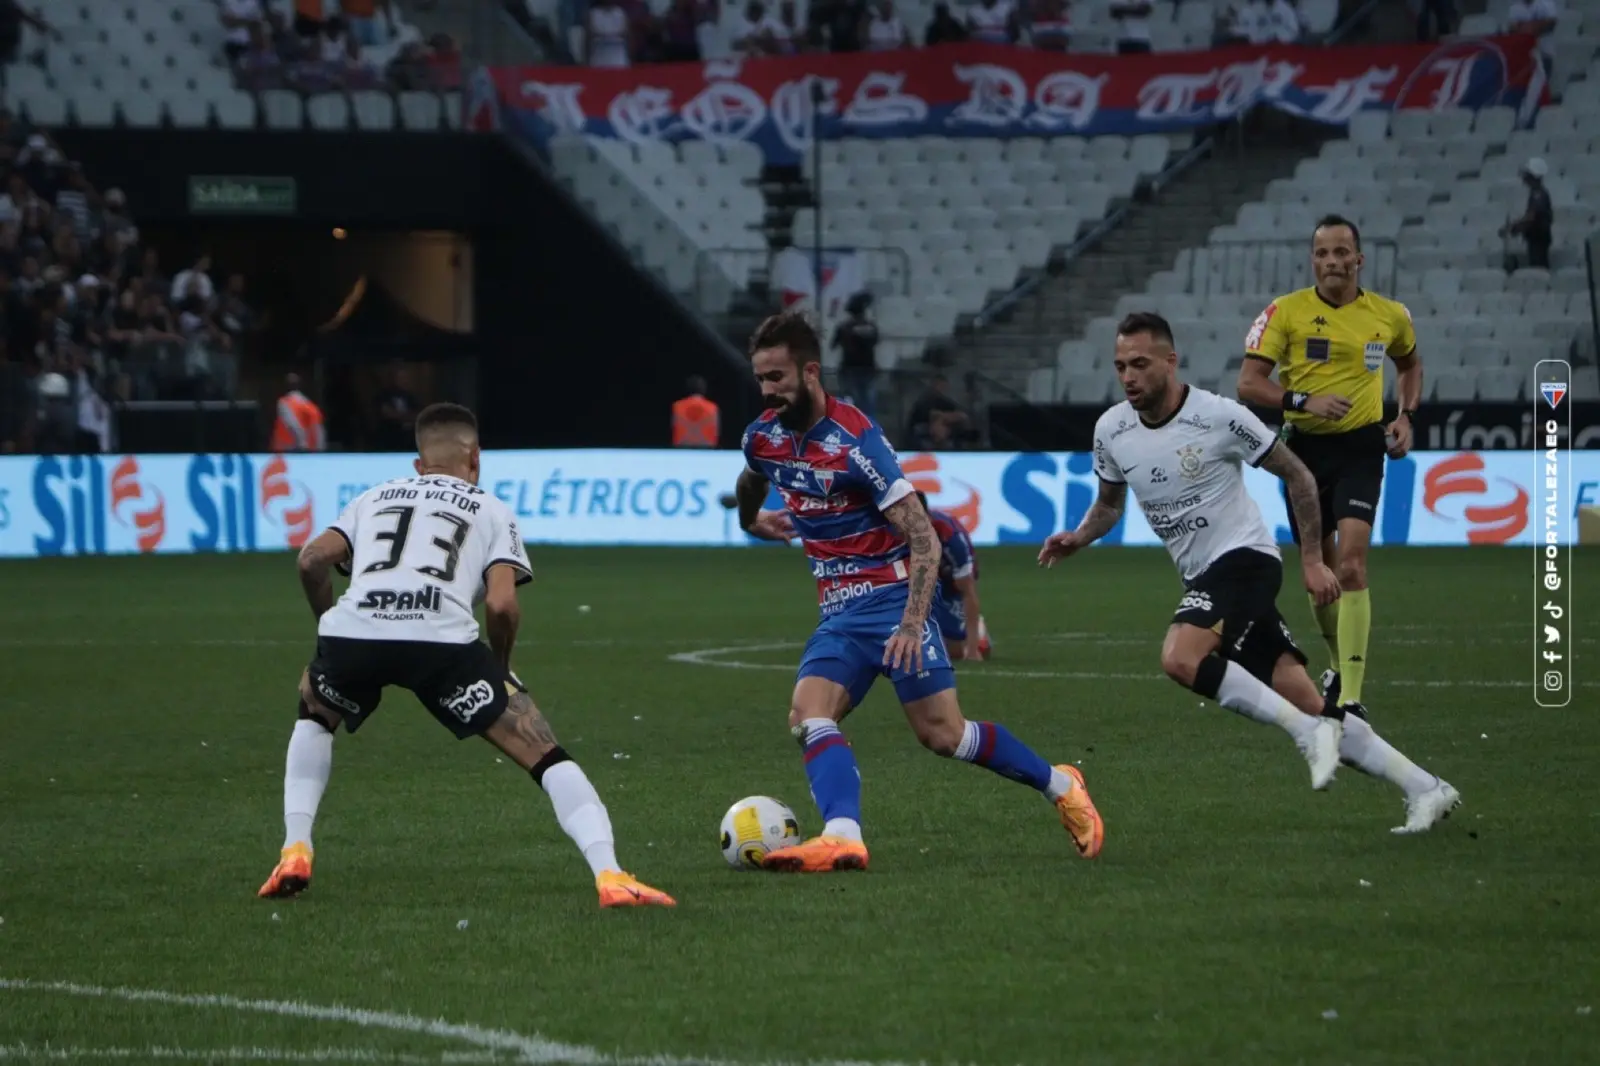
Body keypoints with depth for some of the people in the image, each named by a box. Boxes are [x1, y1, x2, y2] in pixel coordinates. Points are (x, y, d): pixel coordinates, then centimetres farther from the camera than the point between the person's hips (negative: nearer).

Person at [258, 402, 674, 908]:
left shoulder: (374, 498, 32)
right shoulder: (490, 510, 24)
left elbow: (312, 559, 15)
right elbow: (501, 604, 7)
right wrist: (500, 668, 25)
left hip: (351, 629, 3)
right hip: (441, 638, -3)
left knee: (314, 718, 37)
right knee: (544, 754, 6)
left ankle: (295, 853, 22)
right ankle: (609, 875, -10)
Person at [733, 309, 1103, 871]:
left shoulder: (855, 439, -19)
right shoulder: (764, 436, 1)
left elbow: (925, 540, -20)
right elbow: (750, 482, 31)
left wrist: (912, 624, -28)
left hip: (891, 597, -6)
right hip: (838, 611, 6)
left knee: (941, 733, -7)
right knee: (808, 716, -18)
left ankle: (1061, 786, 12)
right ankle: (842, 838, -32)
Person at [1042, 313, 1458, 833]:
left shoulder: (1219, 417, -14)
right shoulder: (1111, 430, 2)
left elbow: (1297, 476, -4)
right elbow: (1110, 504, 20)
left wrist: (1312, 560, -5)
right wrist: (1076, 539, 0)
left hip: (1243, 557, -6)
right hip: (1203, 577, 6)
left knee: (1180, 658, -31)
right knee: (1311, 708, 0)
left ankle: (1309, 732, -24)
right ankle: (1423, 787, 6)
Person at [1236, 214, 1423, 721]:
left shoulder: (1389, 316, 2)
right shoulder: (1286, 311, -5)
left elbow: (1410, 364, 23)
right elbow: (1249, 381, -10)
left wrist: (1406, 417, 8)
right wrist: (1304, 401, -24)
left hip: (1361, 448, -1)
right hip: (1305, 448, 1)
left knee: (1350, 565, -18)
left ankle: (1351, 699, -20)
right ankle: (1340, 665, 40)